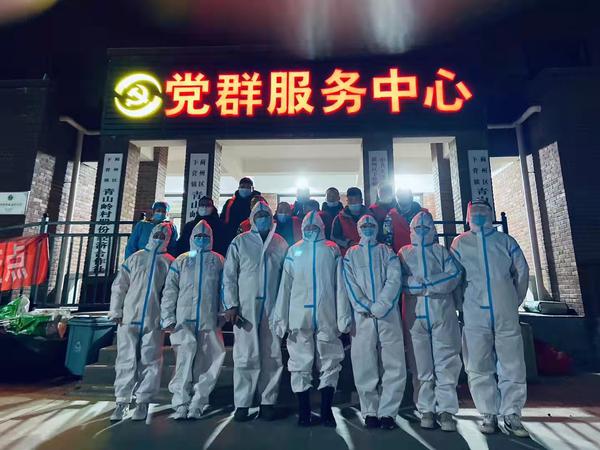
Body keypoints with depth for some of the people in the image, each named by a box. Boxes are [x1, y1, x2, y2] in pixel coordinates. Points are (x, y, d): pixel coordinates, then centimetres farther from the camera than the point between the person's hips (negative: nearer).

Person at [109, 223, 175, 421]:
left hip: (154, 321, -1)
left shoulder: (169, 263, 7)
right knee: (126, 360, 5)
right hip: (129, 318, 1)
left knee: (150, 362, 3)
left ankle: (143, 402, 14)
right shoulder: (135, 258, 10)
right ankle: (122, 401, 16)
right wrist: (116, 312, 1)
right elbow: (119, 286, 8)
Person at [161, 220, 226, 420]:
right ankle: (181, 403, -4)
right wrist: (168, 317, 0)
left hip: (209, 320, 0)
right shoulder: (181, 261, 13)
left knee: (204, 363, 3)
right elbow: (170, 290, 8)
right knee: (186, 355, -13)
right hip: (184, 320, 0)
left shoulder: (218, 261, 11)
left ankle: (196, 404, 13)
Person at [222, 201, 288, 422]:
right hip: (245, 307, -2)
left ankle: (268, 401, 20)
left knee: (272, 357, 7)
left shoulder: (281, 244, 10)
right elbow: (229, 276, 2)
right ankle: (242, 403, 14)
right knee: (245, 356, 1)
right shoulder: (240, 242, 5)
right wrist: (231, 305, -7)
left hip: (273, 308, 2)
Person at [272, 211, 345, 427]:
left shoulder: (332, 249, 11)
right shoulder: (294, 250, 12)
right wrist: (281, 317, 0)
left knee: (330, 363, 4)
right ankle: (303, 411, 18)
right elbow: (285, 285, 7)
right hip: (299, 315, 1)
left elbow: (340, 283, 6)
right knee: (300, 363, 5)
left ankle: (326, 410, 18)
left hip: (327, 315, 0)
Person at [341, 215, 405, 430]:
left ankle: (387, 412, 9)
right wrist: (367, 308, -10)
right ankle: (370, 412, 14)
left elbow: (394, 280, -1)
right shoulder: (351, 254, 14)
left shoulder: (387, 252, 14)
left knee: (395, 365, -3)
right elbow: (350, 284, 2)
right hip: (362, 317, 0)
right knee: (364, 365, 1)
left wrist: (379, 307, -13)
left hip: (388, 315, 0)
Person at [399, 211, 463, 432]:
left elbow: (455, 274, -2)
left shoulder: (441, 251, 14)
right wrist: (433, 284, -10)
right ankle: (427, 410, 13)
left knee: (446, 362, -2)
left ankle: (446, 410, 5)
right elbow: (400, 280, -1)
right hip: (416, 313, 0)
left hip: (442, 312, 0)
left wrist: (424, 282, -12)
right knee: (423, 364, 5)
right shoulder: (404, 253, 13)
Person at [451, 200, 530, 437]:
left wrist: (515, 300, 12)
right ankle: (489, 414, 16)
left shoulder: (505, 241, 11)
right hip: (475, 314, -1)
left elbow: (521, 271, 13)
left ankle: (511, 415, 15)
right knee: (478, 367, 3)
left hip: (506, 313, 1)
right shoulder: (460, 243, 8)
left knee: (512, 365, 3)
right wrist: (464, 302, 7)